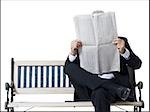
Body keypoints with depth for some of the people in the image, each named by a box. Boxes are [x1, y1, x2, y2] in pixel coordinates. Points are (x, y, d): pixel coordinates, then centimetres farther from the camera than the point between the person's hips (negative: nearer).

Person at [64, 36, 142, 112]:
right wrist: (73, 53, -18)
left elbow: (137, 64, -3)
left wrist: (123, 51, -23)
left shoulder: (121, 42, 9)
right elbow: (68, 69, 3)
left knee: (99, 93, -36)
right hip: (91, 86, 3)